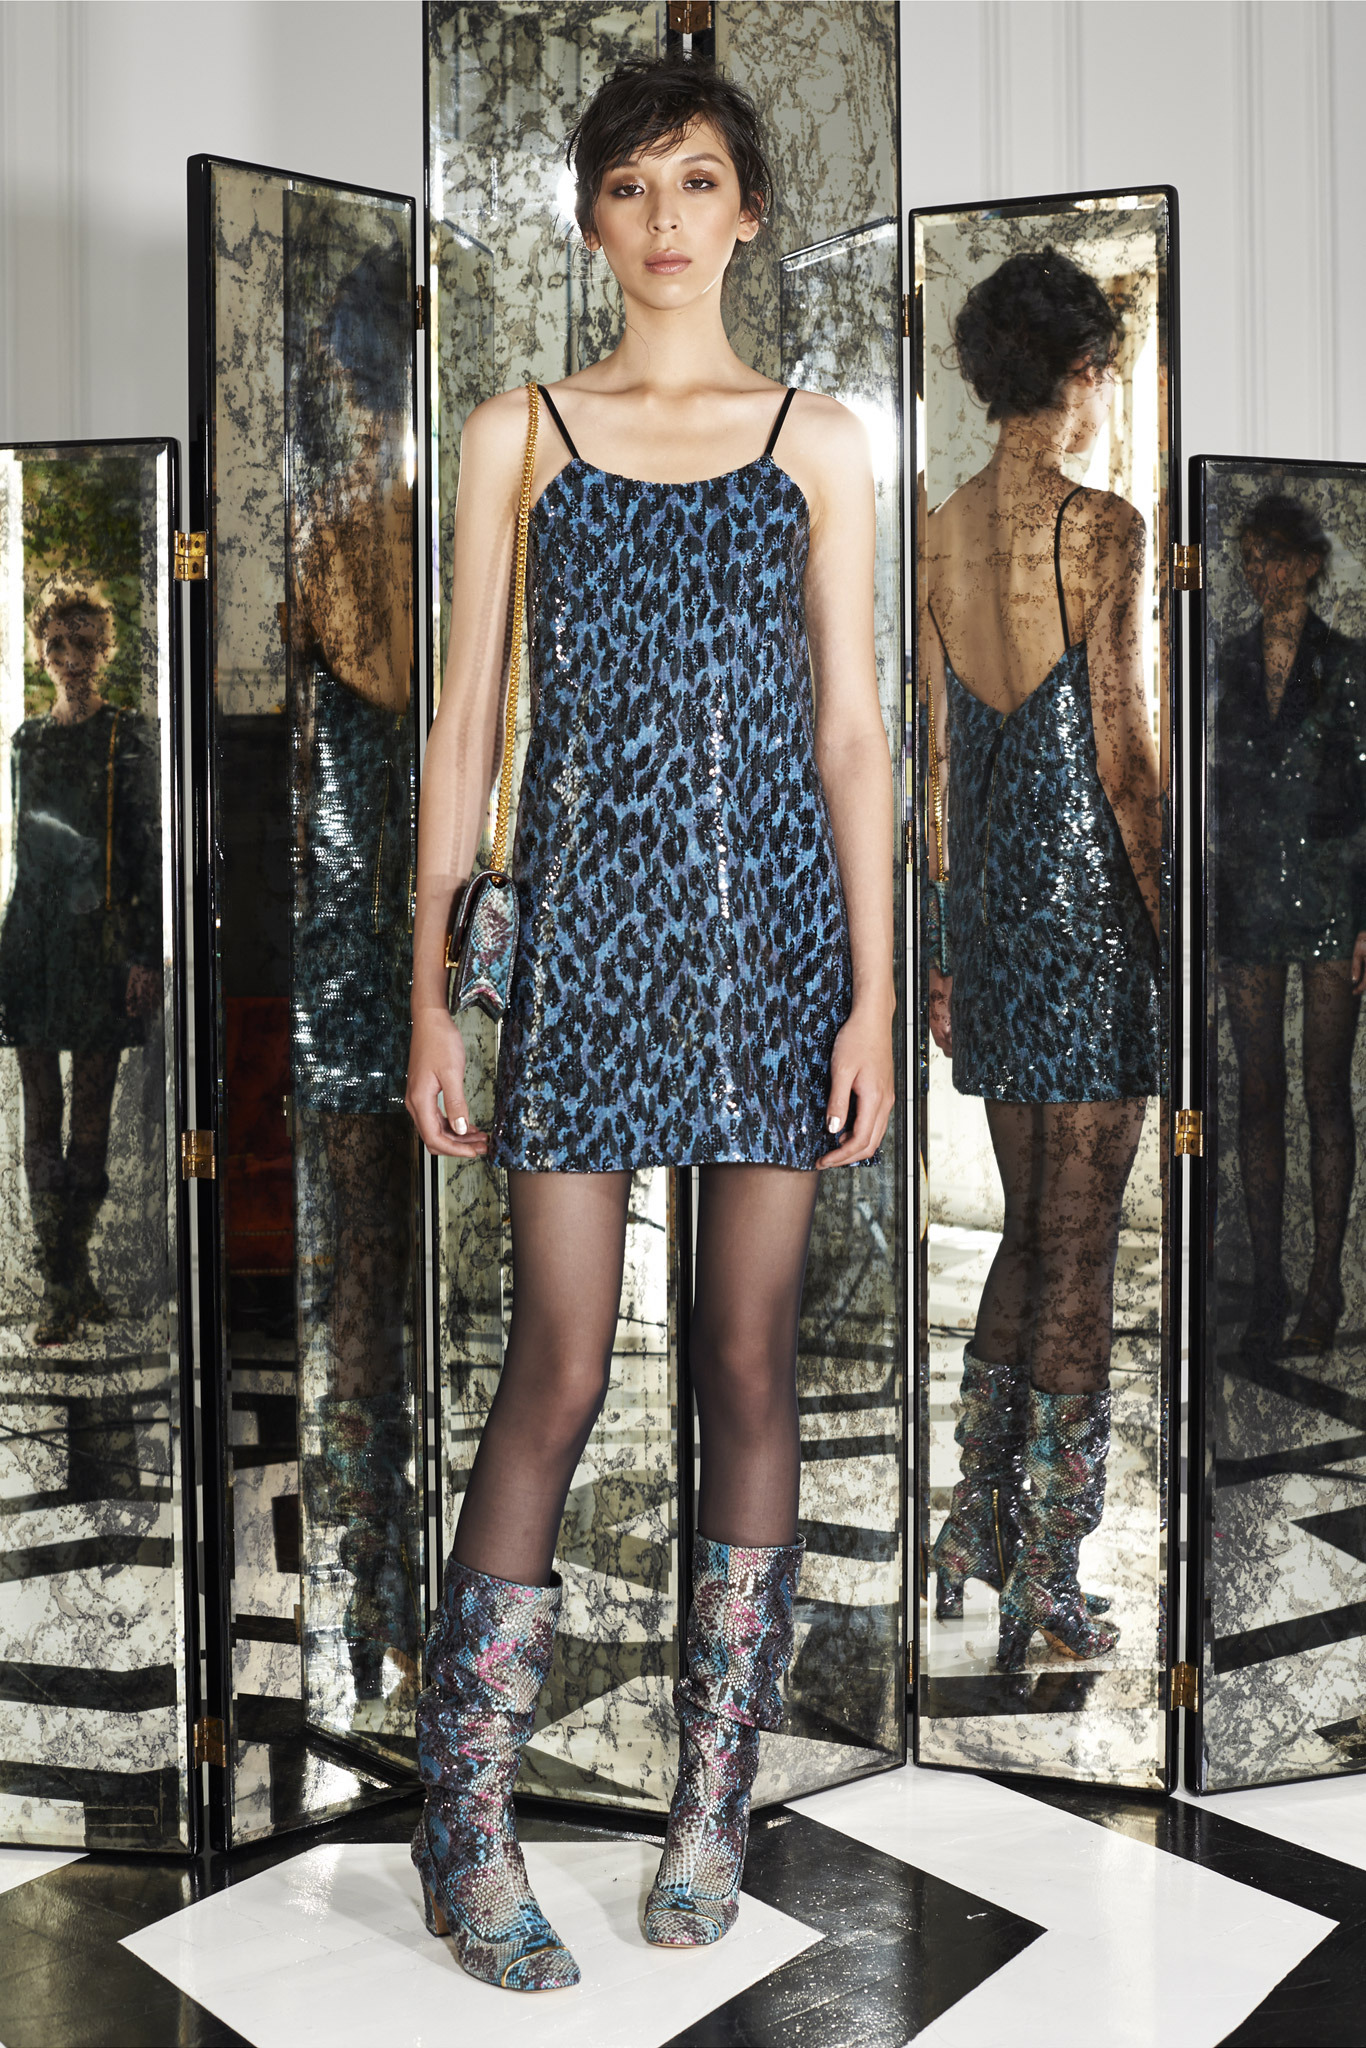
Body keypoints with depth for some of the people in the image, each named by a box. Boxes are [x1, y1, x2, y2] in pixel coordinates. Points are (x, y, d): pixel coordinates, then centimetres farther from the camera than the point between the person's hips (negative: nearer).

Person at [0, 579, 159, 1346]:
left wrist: (148, 954, -10)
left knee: (93, 1115, -1)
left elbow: (151, 850, -2)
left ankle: (68, 1275, 9)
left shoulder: (129, 735, 1)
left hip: (101, 941, -4)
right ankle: (68, 1283, 5)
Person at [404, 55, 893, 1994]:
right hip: (587, 925, -1)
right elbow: (466, 721, 5)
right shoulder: (518, 434, 8)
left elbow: (851, 732, 6)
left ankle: (714, 1800, 20)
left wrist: (874, 998, -1)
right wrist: (430, 988, 0)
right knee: (558, 1376, -3)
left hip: (775, 923, 1)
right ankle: (469, 1823, 12)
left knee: (749, 1364, 5)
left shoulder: (819, 440, 9)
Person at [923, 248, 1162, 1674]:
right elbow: (1122, 754, -13)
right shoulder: (1101, 529, -11)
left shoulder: (941, 530, 8)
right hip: (1089, 913, -6)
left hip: (990, 912, 7)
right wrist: (1164, 916, -4)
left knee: (1026, 1227, 19)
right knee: (1081, 1250, 2)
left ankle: (976, 1529, 26)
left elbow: (934, 753, 10)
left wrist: (946, 940, 16)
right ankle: (1047, 1582, 12)